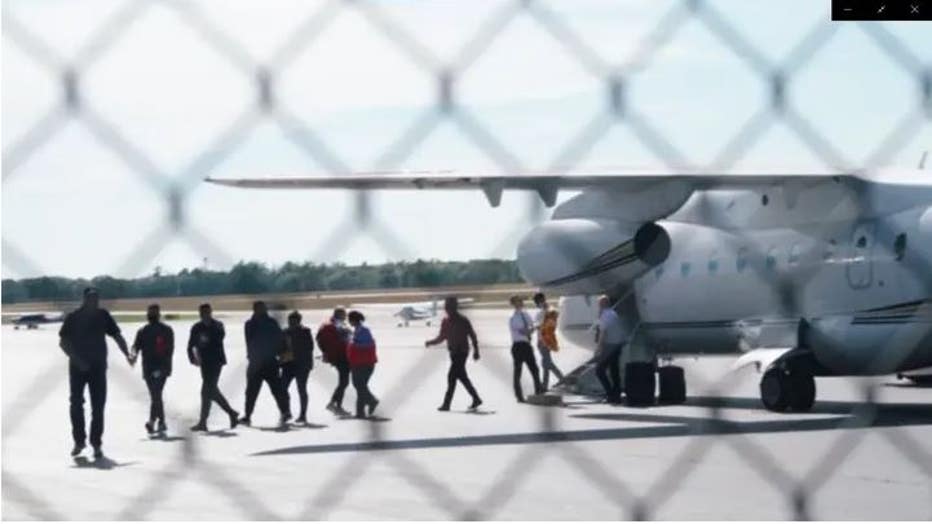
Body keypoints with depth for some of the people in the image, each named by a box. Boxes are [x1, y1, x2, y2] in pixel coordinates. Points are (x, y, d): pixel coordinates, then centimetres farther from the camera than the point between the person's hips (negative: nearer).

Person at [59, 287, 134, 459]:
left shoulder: (103, 316, 0)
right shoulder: (73, 317, -5)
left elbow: (117, 336, 1)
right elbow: (63, 342, -6)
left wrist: (127, 354, -14)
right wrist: (76, 359, -18)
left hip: (98, 367, 1)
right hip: (77, 367, -1)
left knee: (98, 406, -2)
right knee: (76, 404, 0)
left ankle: (97, 443, 5)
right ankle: (79, 441, 15)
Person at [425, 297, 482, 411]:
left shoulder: (463, 321, -10)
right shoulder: (445, 322, 8)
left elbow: (472, 336, -4)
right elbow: (441, 337, 13)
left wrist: (476, 351, -3)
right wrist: (431, 342, -4)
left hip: (462, 353, -7)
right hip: (453, 353, 7)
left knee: (452, 376, -13)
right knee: (462, 377, 13)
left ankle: (446, 404, -13)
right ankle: (476, 399, 24)